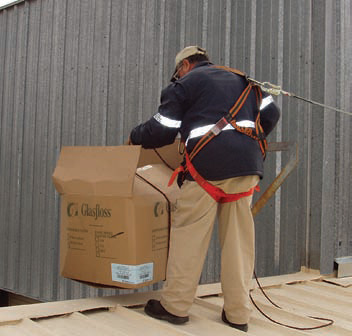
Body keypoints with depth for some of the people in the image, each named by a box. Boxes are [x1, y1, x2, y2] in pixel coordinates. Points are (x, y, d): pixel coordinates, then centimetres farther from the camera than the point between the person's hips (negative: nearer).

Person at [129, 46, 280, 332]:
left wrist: (135, 137, 21)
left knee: (189, 234, 3)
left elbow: (162, 131, 3)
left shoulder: (184, 85, 10)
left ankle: (175, 306, 9)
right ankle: (238, 314, 11)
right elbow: (271, 113, 18)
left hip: (208, 165, -5)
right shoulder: (241, 80, 26)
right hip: (247, 166, 5)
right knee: (239, 238, 7)